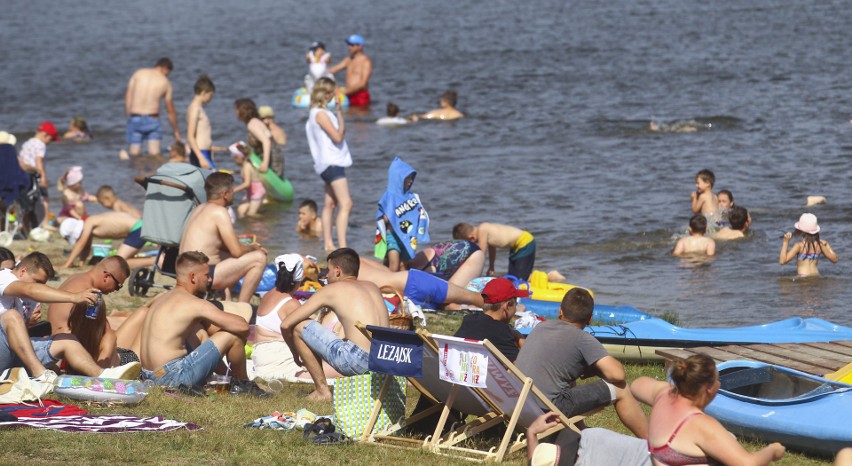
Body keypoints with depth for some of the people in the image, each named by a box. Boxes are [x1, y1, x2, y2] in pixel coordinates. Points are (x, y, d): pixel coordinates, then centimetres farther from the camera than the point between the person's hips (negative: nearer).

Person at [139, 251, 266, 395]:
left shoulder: (162, 298, 17)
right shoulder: (194, 303, -11)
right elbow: (243, 326, -10)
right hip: (173, 377, -10)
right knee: (233, 334, -4)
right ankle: (242, 384, 18)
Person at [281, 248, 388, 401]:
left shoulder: (330, 290, 6)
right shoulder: (373, 287, 21)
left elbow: (286, 325, 9)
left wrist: (296, 353, 27)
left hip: (358, 362, -7)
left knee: (299, 327, 8)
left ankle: (322, 390, 7)